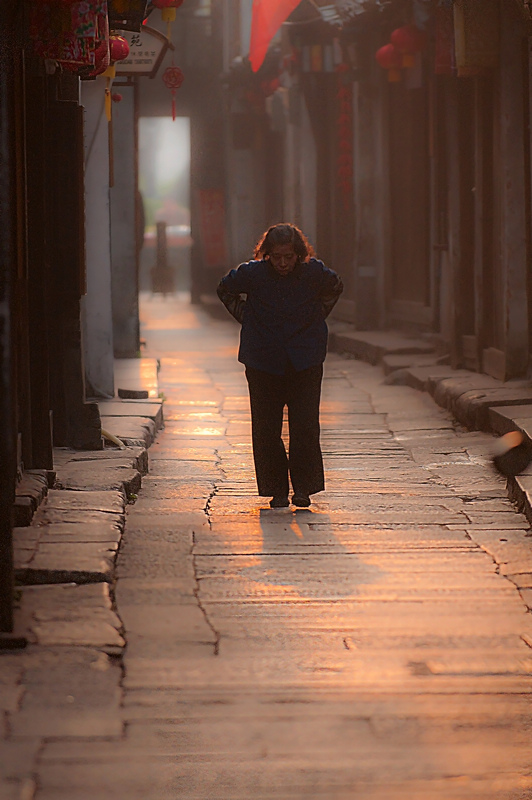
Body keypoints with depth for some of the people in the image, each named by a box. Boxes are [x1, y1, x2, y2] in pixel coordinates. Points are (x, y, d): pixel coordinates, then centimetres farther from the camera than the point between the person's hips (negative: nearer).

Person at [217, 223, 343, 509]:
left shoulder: (314, 273, -7)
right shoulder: (252, 274, -9)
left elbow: (335, 288, 17)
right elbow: (225, 290, 13)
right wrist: (247, 320, 6)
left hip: (305, 363, 0)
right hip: (263, 364, 0)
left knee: (305, 428, -7)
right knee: (266, 430, 1)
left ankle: (303, 487, 6)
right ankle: (276, 490, 12)